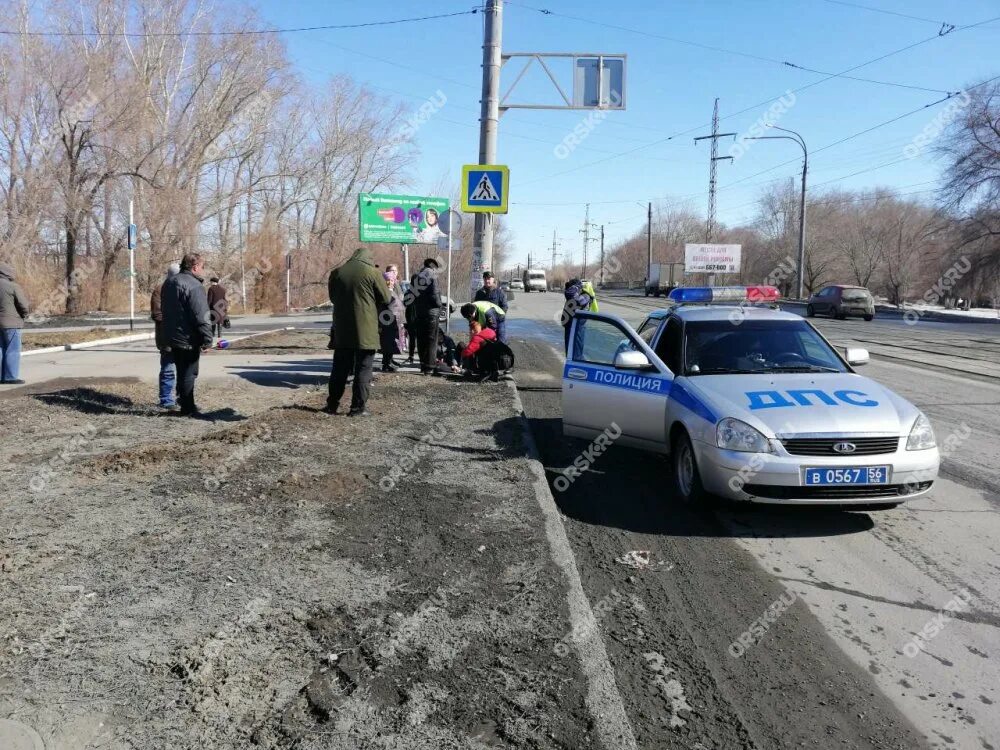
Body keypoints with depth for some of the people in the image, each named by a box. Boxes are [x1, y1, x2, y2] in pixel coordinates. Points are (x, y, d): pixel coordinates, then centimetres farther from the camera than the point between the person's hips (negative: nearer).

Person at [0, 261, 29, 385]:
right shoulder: (13, 286, -13)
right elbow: (23, 305, -13)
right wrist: (24, 315, 6)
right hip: (11, 323, -7)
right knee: (12, 350, -2)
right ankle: (10, 377, -3)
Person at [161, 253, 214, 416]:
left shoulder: (169, 283, 12)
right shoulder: (194, 286, -19)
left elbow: (164, 310, 21)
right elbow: (202, 317, -23)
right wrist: (207, 340, -19)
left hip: (172, 337, 9)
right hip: (188, 339, -9)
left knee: (182, 371, 19)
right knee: (189, 373, 0)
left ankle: (183, 399, 27)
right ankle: (187, 409, 5)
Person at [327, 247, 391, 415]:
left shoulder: (336, 273, 6)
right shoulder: (372, 273, -8)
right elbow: (386, 298, -1)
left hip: (341, 330, 4)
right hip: (365, 331, -4)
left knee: (339, 369, 14)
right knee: (363, 370, 3)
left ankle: (332, 404, 19)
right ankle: (357, 407, 2)